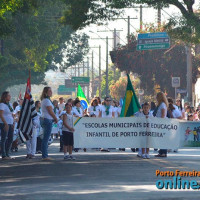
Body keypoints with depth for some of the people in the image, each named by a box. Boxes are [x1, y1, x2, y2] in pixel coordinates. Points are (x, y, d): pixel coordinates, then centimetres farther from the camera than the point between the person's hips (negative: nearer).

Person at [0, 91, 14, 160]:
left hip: (10, 124, 8)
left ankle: (7, 154, 16)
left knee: (10, 139, 8)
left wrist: (13, 124, 14)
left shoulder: (10, 104, 16)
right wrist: (6, 124, -22)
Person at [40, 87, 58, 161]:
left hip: (44, 119, 10)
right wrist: (56, 119, 0)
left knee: (45, 138, 12)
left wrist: (54, 119, 12)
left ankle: (45, 155, 15)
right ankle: (45, 156, -9)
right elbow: (50, 112, -14)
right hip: (47, 120, -10)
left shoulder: (44, 100, 18)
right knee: (46, 139, -9)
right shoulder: (47, 100, -13)